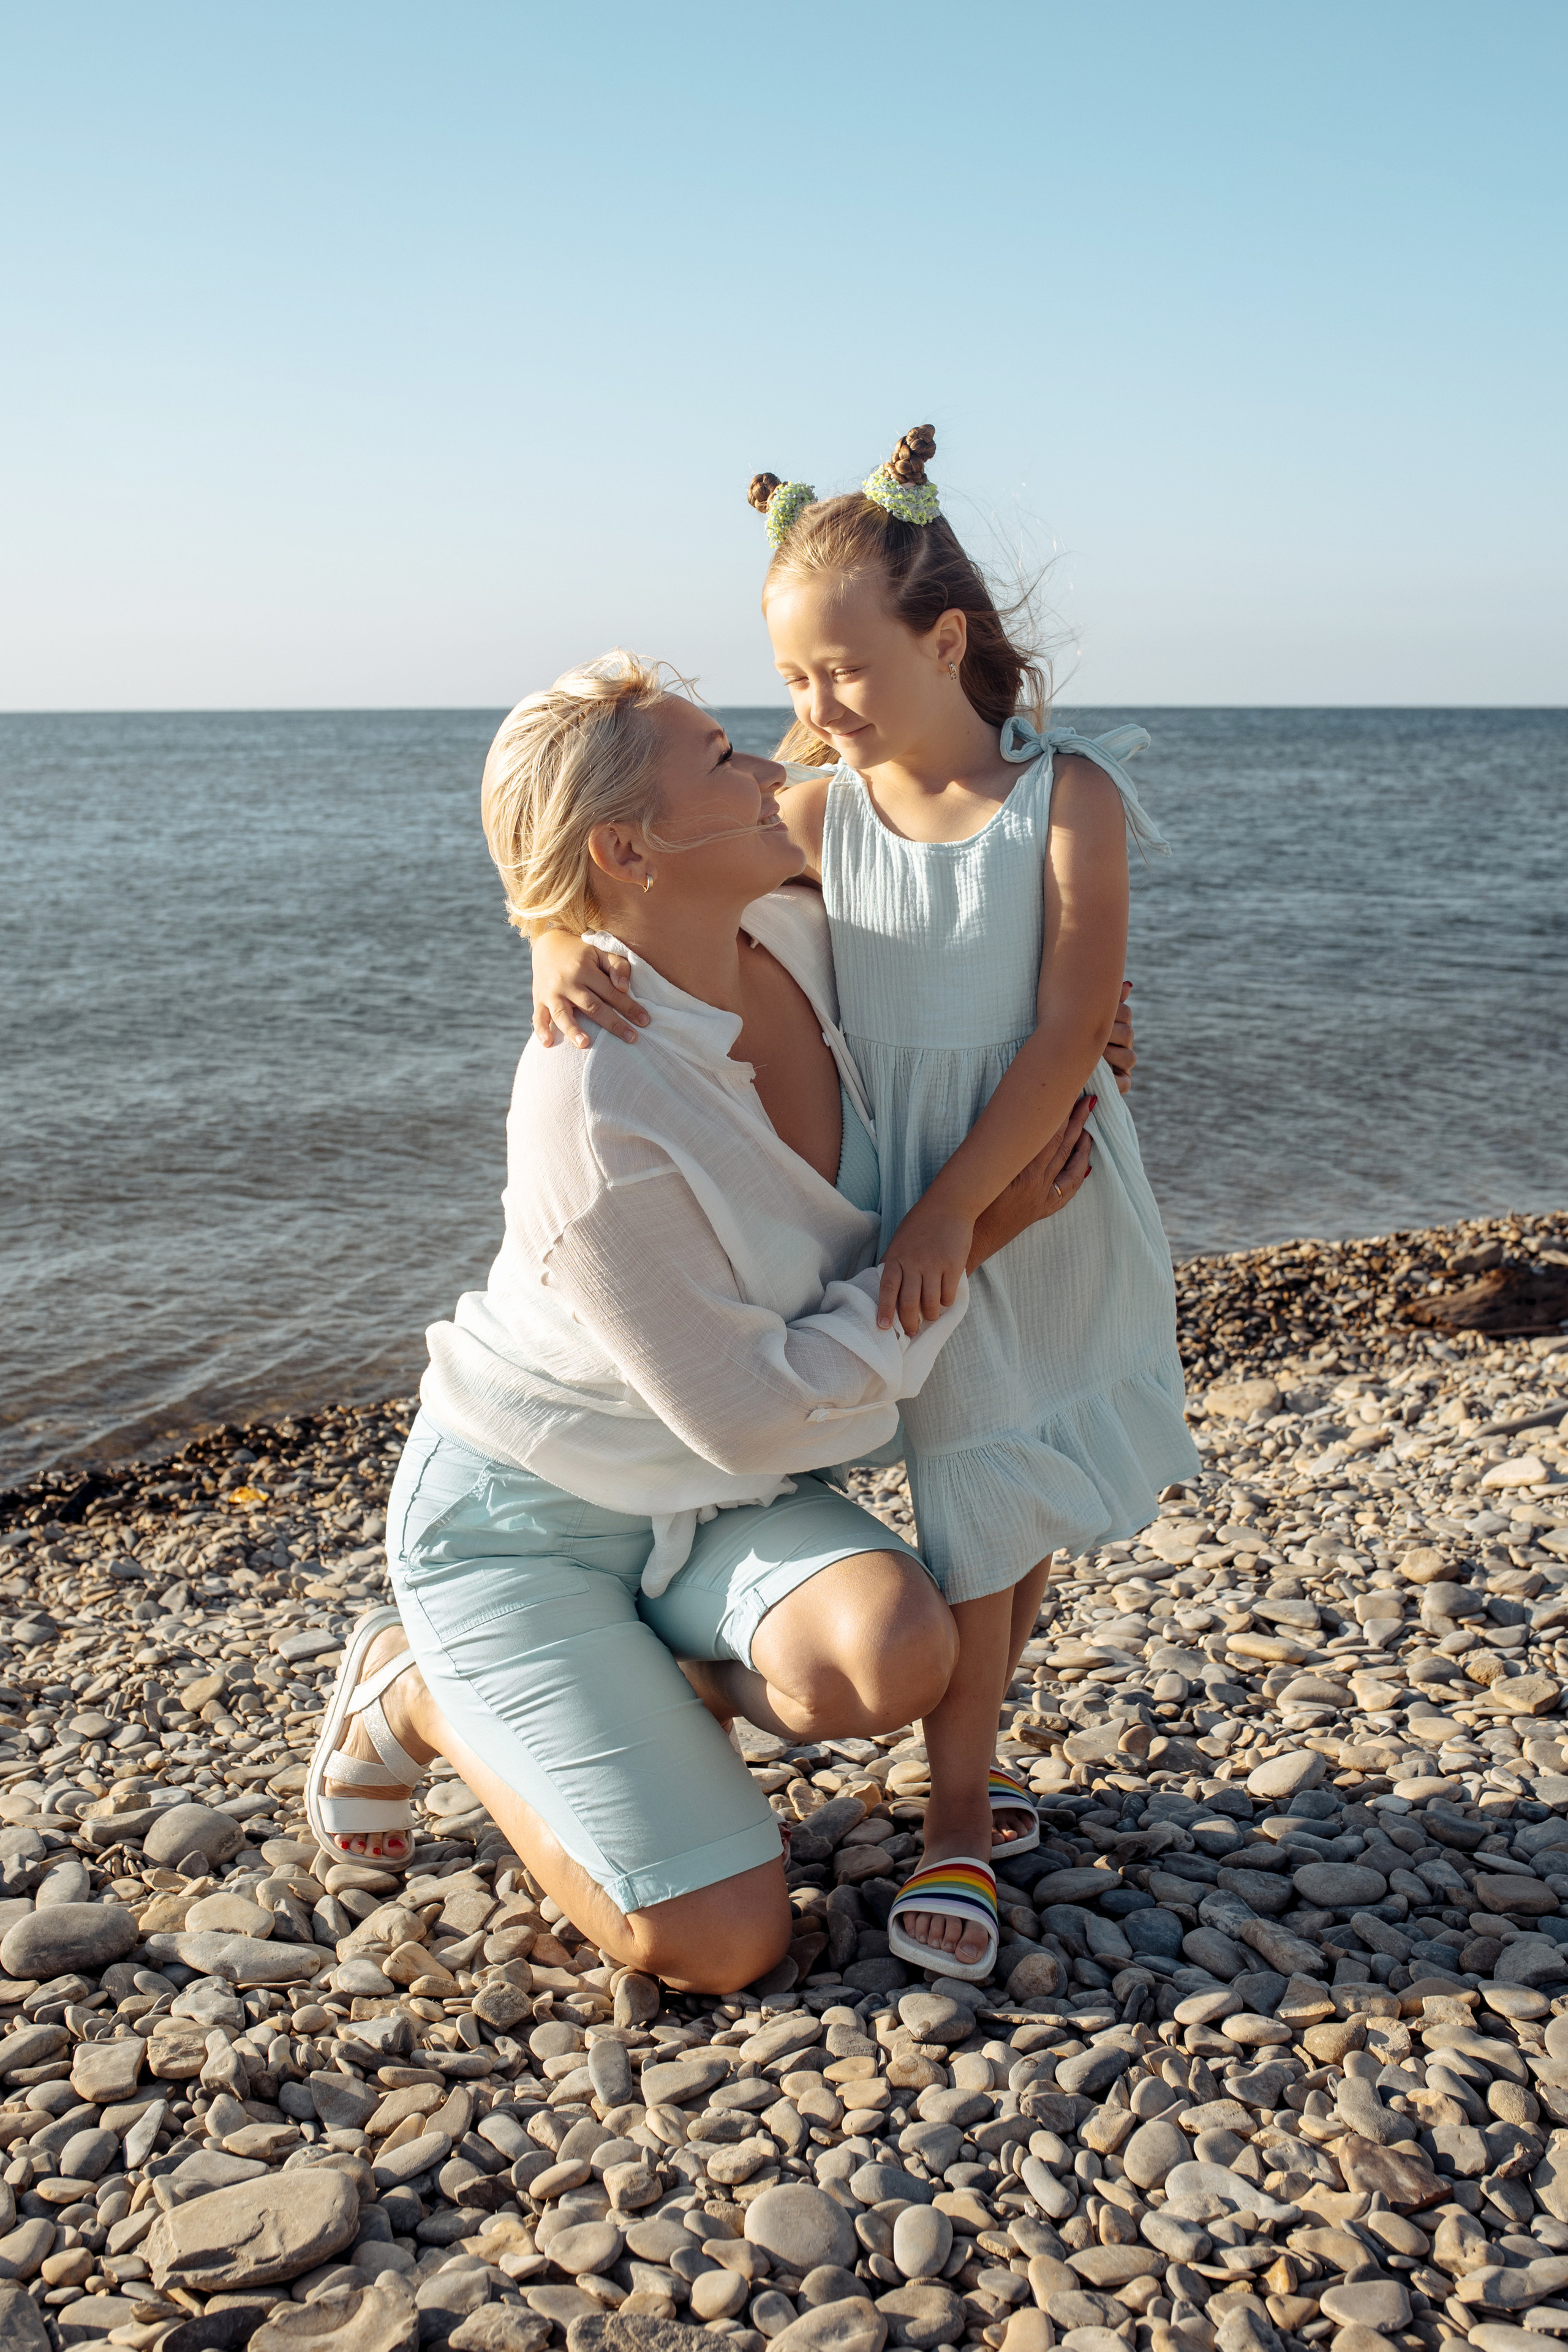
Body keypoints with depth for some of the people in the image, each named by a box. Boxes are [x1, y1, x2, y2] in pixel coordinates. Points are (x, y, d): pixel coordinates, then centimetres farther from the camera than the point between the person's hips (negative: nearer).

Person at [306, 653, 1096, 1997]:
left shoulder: (795, 936, -11)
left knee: (895, 1653, -25)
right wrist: (970, 1238, -19)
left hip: (712, 1507, 6)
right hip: (528, 1518, -6)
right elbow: (756, 1412, -24)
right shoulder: (597, 1119, -32)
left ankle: (649, 1688, 7)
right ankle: (423, 1695, 10)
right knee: (722, 1943, -11)